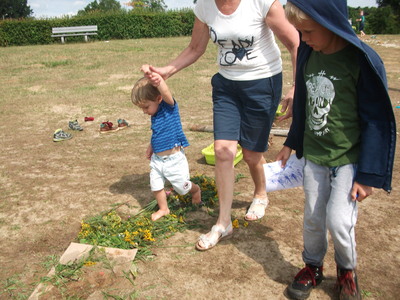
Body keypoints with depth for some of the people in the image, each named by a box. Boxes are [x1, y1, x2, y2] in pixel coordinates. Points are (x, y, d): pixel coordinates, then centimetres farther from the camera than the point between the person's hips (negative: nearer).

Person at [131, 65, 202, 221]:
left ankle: (196, 190, 43)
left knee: (182, 187, 11)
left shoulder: (169, 107, -17)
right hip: (157, 159, 7)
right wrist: (151, 146, 16)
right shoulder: (155, 114, 4)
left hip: (174, 159, -6)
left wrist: (156, 78, -55)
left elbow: (166, 92, -40)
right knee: (156, 186, 10)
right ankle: (163, 209, 33)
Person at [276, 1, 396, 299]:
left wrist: (368, 174, -12)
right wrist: (292, 143, 19)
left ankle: (347, 269, 26)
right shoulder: (309, 55, 0)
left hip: (349, 160, -4)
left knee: (338, 220, -5)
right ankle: (313, 266, 37)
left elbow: (377, 121, -12)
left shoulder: (362, 60, -17)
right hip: (313, 156, 5)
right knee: (312, 218, 12)